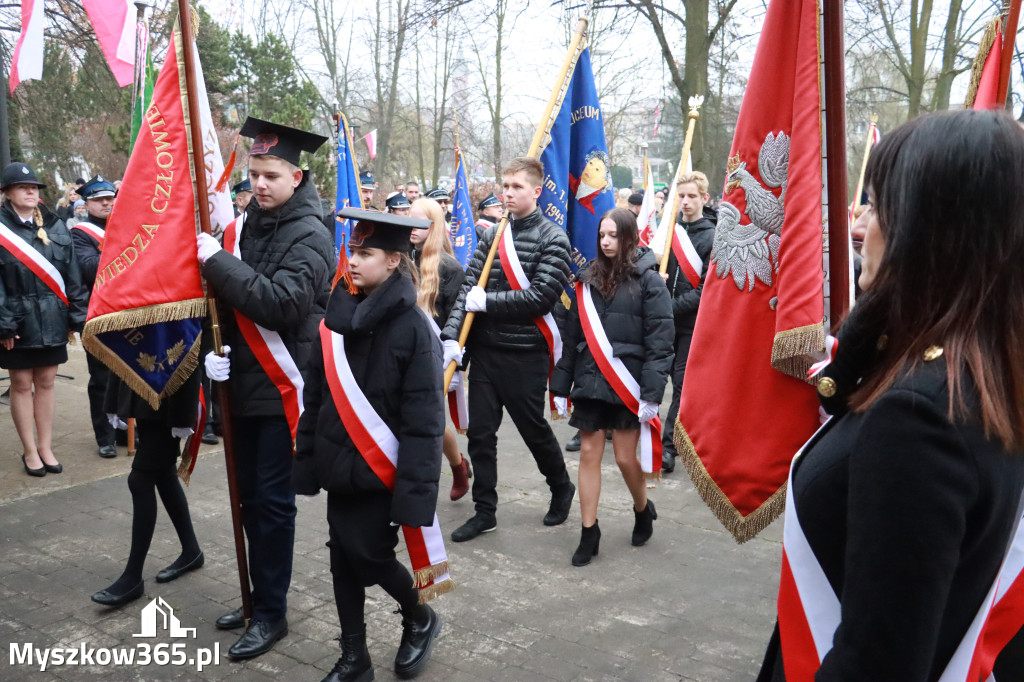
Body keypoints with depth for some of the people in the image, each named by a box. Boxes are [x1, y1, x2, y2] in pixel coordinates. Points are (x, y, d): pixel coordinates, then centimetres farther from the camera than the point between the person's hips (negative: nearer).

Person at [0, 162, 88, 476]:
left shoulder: (55, 227, 7)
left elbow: (72, 276, 7)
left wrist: (77, 316, 3)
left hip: (52, 320, 3)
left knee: (46, 382, 10)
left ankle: (45, 447, 21)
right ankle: (30, 451, 18)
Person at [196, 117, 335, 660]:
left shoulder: (309, 236, -10)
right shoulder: (241, 228, 8)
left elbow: (283, 303, -25)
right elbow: (223, 300, 13)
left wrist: (218, 262, -22)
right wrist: (214, 349, -4)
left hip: (283, 388, -6)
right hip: (243, 385, 6)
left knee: (273, 500, 1)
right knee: (251, 497, 15)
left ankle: (271, 613, 16)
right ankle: (259, 597, 31)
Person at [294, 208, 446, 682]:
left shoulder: (412, 327, -15)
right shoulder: (337, 316, 3)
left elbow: (424, 420, -16)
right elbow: (315, 396, 9)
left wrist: (413, 492, -20)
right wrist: (307, 461, 9)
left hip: (380, 470, -5)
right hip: (340, 466, 6)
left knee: (369, 555, 0)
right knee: (342, 559, 10)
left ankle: (420, 619, 30)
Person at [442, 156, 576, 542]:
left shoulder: (552, 238, -6)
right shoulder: (492, 235, 8)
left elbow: (542, 296, -17)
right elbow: (468, 286, 3)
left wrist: (487, 302, -14)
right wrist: (451, 335, -9)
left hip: (525, 354, -5)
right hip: (485, 349, 5)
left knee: (533, 427, 10)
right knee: (480, 432, 8)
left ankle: (561, 488, 36)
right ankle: (485, 511, 22)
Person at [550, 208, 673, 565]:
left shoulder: (648, 280, -5)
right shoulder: (589, 278, 9)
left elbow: (659, 341, -9)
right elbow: (572, 335, 12)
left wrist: (652, 394, -16)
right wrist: (560, 386, 9)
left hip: (627, 382, -4)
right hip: (589, 380, 4)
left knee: (625, 457, 2)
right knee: (589, 453, 5)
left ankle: (643, 510, 32)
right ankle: (589, 532, 15)